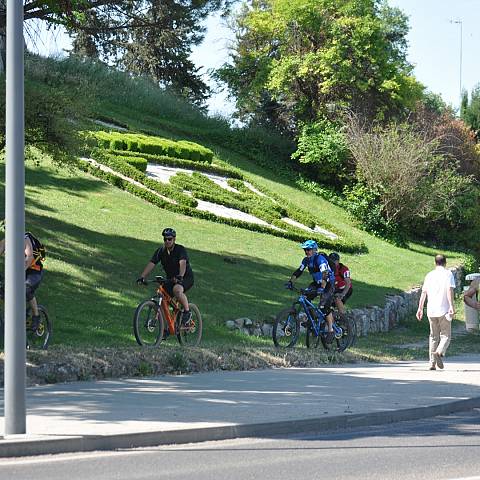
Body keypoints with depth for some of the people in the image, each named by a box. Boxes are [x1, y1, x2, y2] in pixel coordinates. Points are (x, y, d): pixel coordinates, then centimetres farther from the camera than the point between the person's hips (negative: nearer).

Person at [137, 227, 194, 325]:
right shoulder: (161, 251, -4)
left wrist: (180, 276, -53)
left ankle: (187, 312, -17)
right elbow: (151, 264, -13)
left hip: (186, 277, -6)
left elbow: (182, 263, -34)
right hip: (171, 279, 6)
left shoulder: (180, 249, -18)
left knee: (177, 289, -37)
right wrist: (142, 277, -27)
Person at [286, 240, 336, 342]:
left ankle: (331, 330, -7)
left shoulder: (320, 259, -26)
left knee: (324, 307, -17)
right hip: (317, 283, 7)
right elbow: (299, 271, 0)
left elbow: (325, 274, -36)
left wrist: (322, 288, -48)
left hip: (328, 283, -7)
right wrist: (290, 282, -14)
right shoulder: (306, 260, -2)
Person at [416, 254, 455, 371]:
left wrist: (420, 308, 13)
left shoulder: (429, 275, 11)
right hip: (444, 310, -4)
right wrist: (451, 306, -18)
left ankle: (432, 363, 9)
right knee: (446, 335, 3)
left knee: (433, 336, 13)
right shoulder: (448, 274, -1)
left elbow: (423, 292, 9)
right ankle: (439, 352, -26)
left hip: (431, 310, 4)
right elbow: (450, 290, -13)